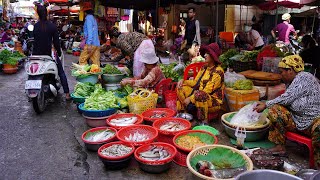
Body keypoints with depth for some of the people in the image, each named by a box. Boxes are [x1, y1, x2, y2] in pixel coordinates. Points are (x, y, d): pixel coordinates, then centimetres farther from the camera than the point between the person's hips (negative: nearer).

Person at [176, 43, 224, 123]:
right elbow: (195, 82, 12)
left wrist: (191, 98, -22)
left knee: (199, 95, -39)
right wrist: (183, 81, -5)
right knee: (181, 88, 0)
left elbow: (207, 90, -21)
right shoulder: (204, 68, 8)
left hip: (213, 101, -8)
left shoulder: (218, 71, -16)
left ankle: (204, 121, -24)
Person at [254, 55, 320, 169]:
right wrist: (266, 105, 3)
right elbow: (287, 102, 10)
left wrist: (266, 105, -11)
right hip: (297, 119, 8)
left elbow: (286, 99, -21)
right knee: (275, 110, -9)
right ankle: (280, 146, -6)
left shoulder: (303, 78, -16)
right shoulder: (291, 82, 10)